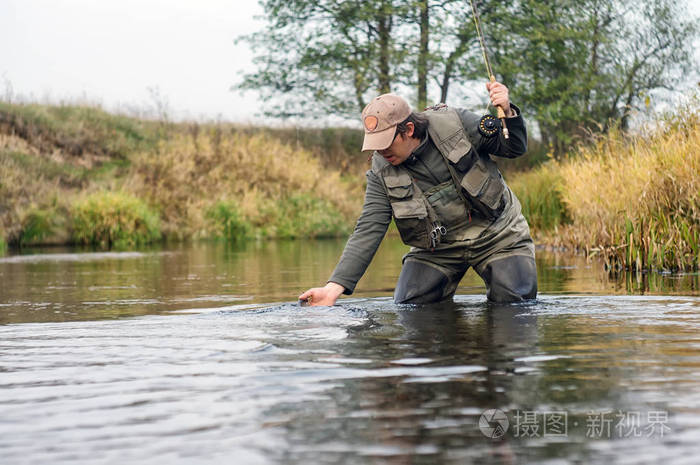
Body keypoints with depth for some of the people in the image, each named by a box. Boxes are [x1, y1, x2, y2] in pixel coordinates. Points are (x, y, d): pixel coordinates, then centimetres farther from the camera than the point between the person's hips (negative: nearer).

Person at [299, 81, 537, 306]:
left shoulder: (455, 124, -16)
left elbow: (515, 148, -5)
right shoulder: (382, 173, -11)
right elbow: (367, 231, -14)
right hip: (438, 249, 2)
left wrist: (507, 112, -28)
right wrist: (334, 288, -24)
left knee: (514, 303, -17)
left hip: (496, 234, -2)